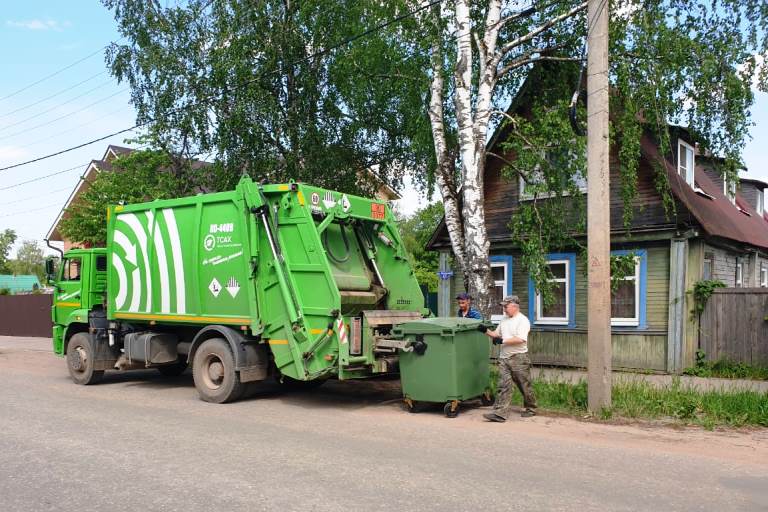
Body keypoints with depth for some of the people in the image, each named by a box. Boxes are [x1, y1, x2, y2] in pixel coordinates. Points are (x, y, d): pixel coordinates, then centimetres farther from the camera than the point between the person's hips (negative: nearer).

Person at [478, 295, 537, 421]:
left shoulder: (522, 320, -11)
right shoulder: (504, 320, 15)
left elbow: (520, 339, -21)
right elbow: (496, 334, 20)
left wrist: (502, 340, -19)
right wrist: (486, 331, 2)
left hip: (519, 358, -7)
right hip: (504, 358, 7)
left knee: (524, 385, 7)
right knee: (503, 385, -1)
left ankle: (530, 409, 25)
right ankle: (500, 413, -5)